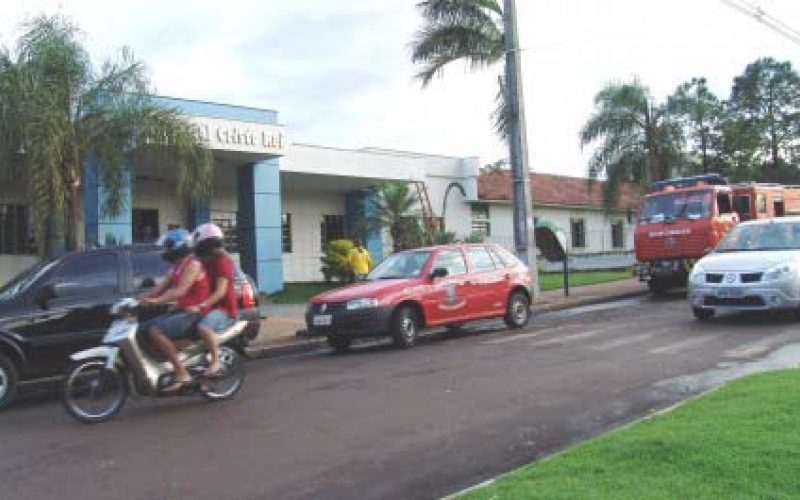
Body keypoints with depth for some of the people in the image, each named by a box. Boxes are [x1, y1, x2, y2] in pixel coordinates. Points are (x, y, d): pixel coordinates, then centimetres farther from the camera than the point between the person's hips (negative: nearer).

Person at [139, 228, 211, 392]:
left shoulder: (193, 264, -11)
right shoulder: (175, 269, 19)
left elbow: (180, 290, -24)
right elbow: (159, 289, 13)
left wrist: (156, 300, -34)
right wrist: (138, 299, 0)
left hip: (193, 313, -9)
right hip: (179, 311, 9)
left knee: (155, 331, -27)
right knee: (143, 329, -1)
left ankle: (181, 373, -25)